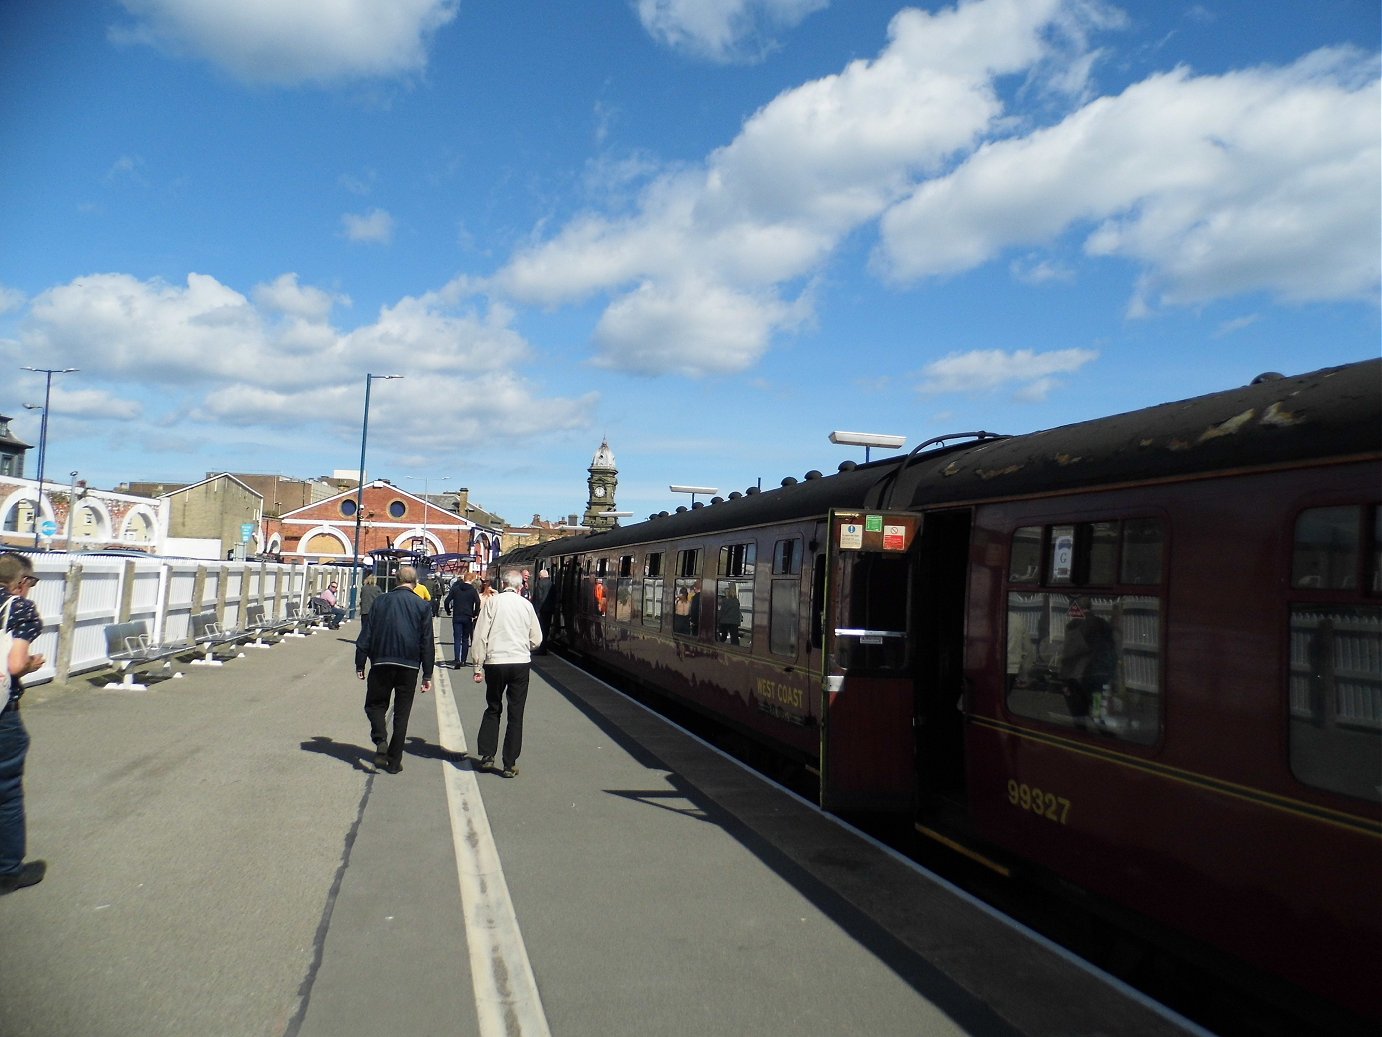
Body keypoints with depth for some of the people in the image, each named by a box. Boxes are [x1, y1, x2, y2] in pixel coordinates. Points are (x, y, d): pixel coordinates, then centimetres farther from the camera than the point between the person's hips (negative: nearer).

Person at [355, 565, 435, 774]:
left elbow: (366, 635, 3)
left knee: (375, 704, 16)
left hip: (381, 663, 0)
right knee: (402, 713, 8)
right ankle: (394, 761, 10)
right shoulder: (423, 606, 0)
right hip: (409, 665, 0)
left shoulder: (380, 602, 3)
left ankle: (381, 741, -9)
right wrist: (427, 674, 4)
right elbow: (427, 643, -1)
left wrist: (360, 664, 9)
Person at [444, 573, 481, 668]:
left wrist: (448, 611, 12)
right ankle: (463, 660, 13)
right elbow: (478, 603, -14)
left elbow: (447, 601, -2)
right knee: (465, 639, 12)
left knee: (457, 639, -1)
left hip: (457, 617, 0)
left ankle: (457, 659, -17)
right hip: (468, 618, 0)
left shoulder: (455, 588, 2)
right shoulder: (473, 590, -3)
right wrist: (475, 614, -2)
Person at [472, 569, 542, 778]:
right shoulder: (526, 605, 1)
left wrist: (478, 667, 1)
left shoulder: (492, 602, -2)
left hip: (495, 662, 0)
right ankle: (510, 764, 9)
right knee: (516, 715, 7)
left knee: (492, 710, 18)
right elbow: (536, 639, 7)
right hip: (521, 662, 0)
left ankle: (487, 755, 15)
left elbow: (481, 636, -4)